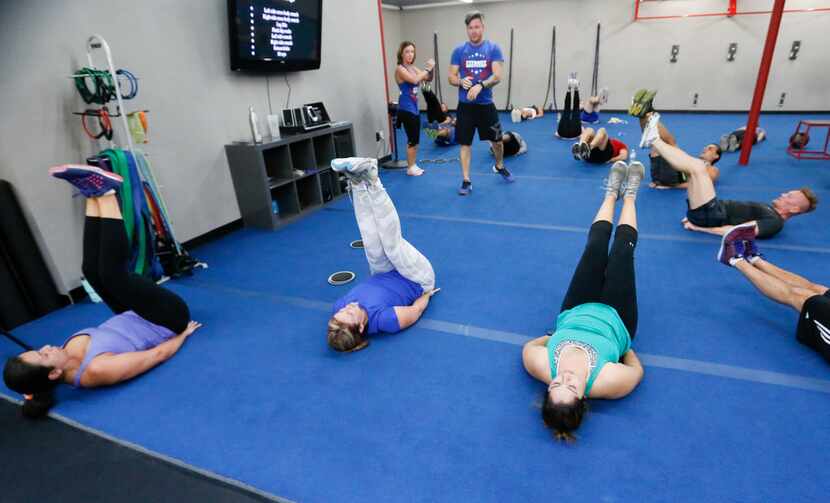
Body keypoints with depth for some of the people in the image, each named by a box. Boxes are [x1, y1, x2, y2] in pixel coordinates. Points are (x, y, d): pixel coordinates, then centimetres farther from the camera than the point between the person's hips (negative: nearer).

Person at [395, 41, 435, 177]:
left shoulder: (413, 68, 12)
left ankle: (413, 165, 23)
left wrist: (430, 69, -4)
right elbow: (414, 80, -25)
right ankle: (410, 168, 7)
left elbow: (428, 79, 14)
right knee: (412, 140, -4)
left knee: (415, 140, 13)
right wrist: (427, 68, -17)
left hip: (415, 108, 8)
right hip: (406, 110, -8)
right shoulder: (400, 69, -10)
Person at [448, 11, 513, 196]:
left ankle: (499, 166, 40)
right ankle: (466, 181, 13)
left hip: (486, 104, 0)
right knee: (465, 143, 3)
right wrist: (461, 82, -19)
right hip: (465, 105, 0)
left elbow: (497, 76, -11)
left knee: (497, 139, 11)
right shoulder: (459, 50, 3)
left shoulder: (493, 48, -1)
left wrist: (480, 86, -28)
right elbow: (451, 77, 3)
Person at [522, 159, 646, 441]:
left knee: (596, 248, 8)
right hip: (614, 319, -1)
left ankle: (612, 192, 39)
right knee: (622, 252, 7)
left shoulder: (540, 365, -40)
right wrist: (626, 348, -8)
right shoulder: (608, 382, -42)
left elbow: (528, 346, -16)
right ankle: (629, 194, 39)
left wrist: (552, 338, -8)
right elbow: (637, 370, -19)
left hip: (574, 314, 1)